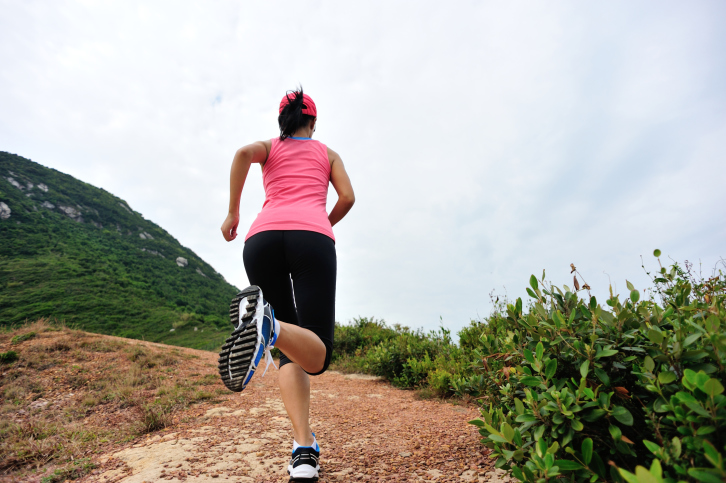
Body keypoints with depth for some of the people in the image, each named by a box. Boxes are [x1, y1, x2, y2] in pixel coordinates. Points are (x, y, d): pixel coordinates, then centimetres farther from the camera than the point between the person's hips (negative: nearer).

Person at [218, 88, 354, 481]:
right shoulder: (327, 152, 30)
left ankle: (304, 449, -7)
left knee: (292, 347, 9)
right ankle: (268, 325, -39)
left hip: (262, 238, 2)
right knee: (316, 355, -6)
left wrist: (232, 212, 9)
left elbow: (243, 153, 5)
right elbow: (347, 197, 15)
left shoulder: (270, 147, 29)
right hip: (312, 238, -2)